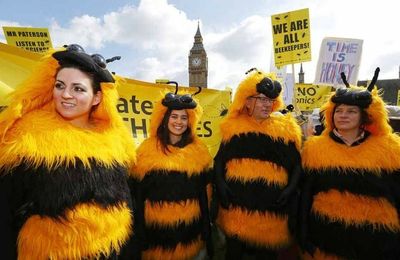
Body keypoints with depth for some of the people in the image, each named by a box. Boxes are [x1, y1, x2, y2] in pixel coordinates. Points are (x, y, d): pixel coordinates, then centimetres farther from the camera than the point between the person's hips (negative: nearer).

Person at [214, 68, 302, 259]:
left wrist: (290, 189, -8)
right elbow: (220, 160, 8)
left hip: (271, 206, 0)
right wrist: (220, 184, -6)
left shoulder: (286, 129, 1)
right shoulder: (234, 128, 0)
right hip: (237, 203, 1)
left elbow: (297, 165, 6)